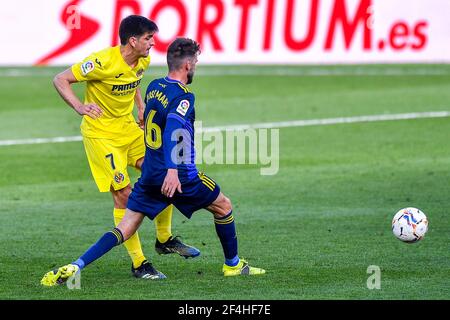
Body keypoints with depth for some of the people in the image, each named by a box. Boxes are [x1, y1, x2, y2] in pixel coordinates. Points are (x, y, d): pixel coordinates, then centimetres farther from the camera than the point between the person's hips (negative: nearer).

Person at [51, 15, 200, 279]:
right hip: (101, 133, -7)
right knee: (124, 195, -11)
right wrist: (79, 107, -30)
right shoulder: (104, 62, -24)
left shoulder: (143, 61, -1)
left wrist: (141, 106, 8)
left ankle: (165, 239, 21)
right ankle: (139, 264, -4)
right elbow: (61, 80, -19)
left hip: (129, 128, 7)